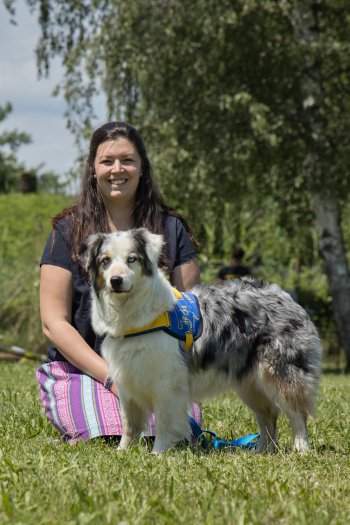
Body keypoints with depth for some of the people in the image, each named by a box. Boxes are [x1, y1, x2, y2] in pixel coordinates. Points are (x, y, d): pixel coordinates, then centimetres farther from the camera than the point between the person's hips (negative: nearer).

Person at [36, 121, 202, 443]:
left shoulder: (170, 229, 9)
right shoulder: (70, 232, 2)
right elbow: (54, 322, -2)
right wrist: (112, 378, -14)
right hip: (81, 370, -1)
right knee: (114, 437, -30)